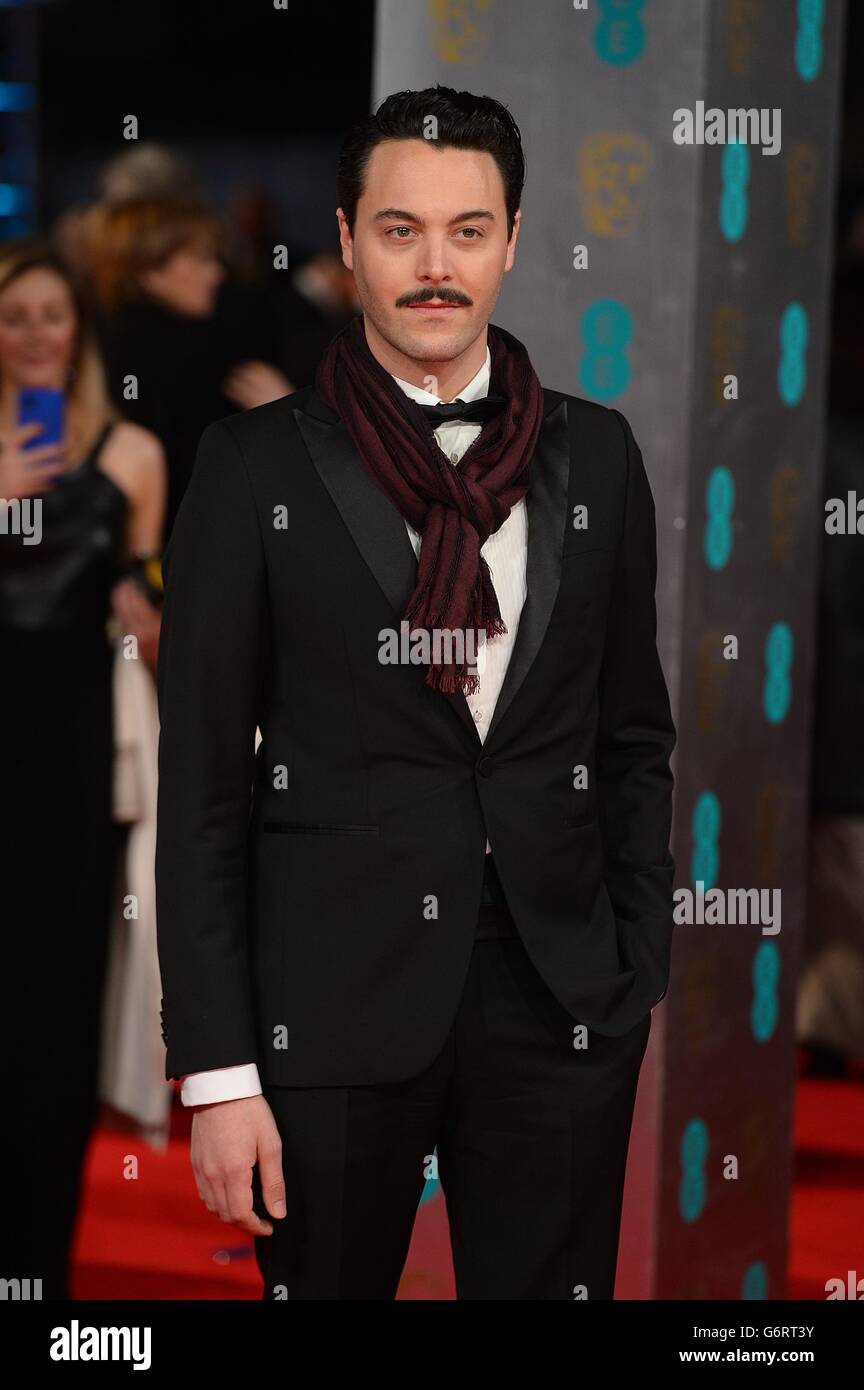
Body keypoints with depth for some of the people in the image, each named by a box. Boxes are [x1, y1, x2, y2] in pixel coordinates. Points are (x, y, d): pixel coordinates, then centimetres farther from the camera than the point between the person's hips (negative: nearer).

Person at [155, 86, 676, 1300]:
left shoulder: (595, 455, 7)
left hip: (560, 1009, 2)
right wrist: (216, 1071, -7)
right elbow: (201, 781, -2)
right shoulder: (260, 465, -2)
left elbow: (633, 734, 13)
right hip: (331, 1006, -2)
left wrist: (638, 980, 5)